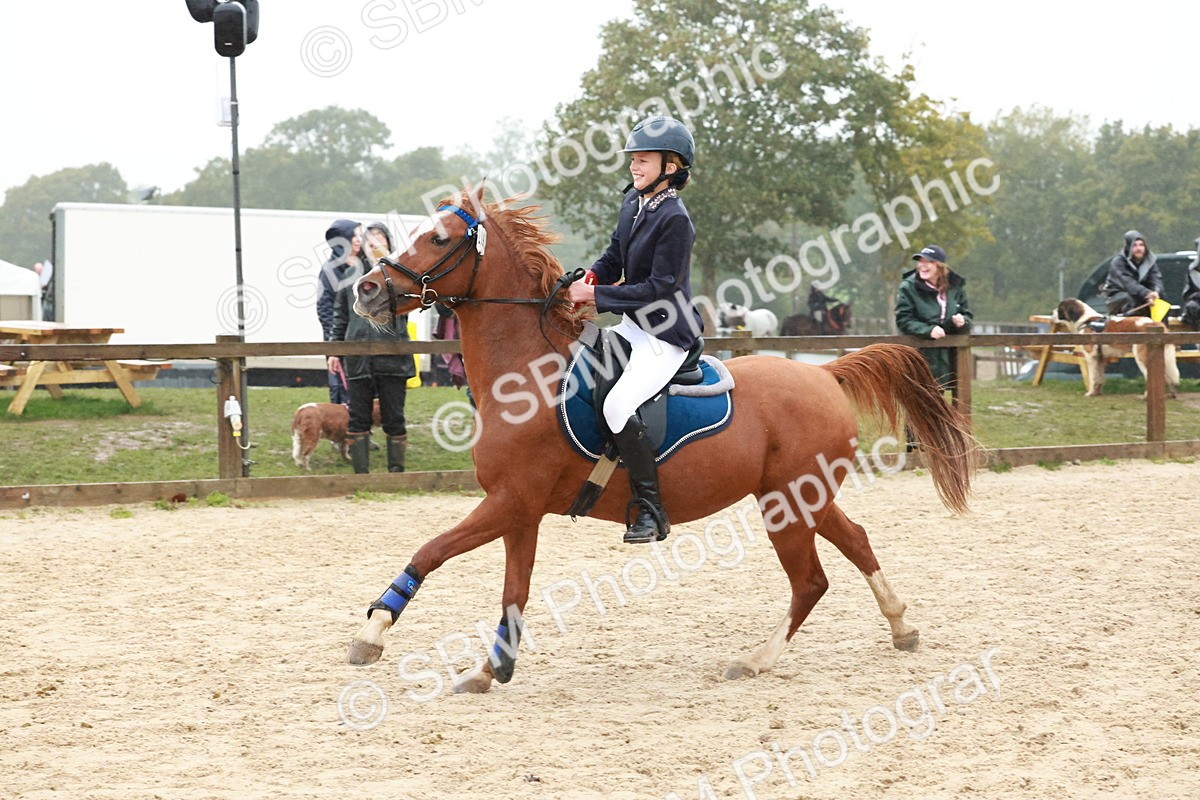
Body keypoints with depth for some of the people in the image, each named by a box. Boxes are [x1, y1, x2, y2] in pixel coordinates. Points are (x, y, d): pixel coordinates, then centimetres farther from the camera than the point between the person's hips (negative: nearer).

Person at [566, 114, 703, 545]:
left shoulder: (674, 219, -20)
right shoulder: (632, 203, 6)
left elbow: (659, 288, -22)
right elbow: (615, 257, 16)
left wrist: (597, 295, -20)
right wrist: (587, 280, -4)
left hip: (666, 336, -10)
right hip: (633, 324, 10)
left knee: (618, 405, -25)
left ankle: (651, 510, -17)